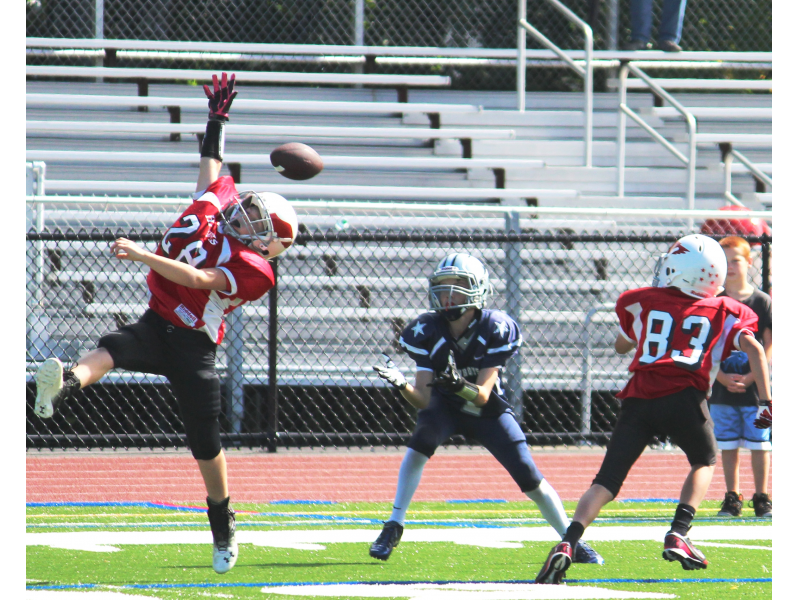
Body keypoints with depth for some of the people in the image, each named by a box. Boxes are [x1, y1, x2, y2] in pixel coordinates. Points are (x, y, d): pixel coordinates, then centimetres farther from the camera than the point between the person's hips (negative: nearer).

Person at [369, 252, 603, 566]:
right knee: (420, 441, -31)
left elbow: (482, 395, -27)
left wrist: (458, 384, -48)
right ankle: (393, 527, -23)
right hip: (446, 407, 0)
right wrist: (401, 385, -41)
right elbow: (424, 399, -21)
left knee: (529, 477, -8)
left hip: (488, 410, 0)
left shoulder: (496, 328, -25)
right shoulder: (427, 331, -20)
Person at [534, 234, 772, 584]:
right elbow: (753, 348, 1)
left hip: (639, 399, 1)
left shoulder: (643, 302, 20)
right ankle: (678, 535, 8)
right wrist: (766, 401, 1)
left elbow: (621, 346, 37)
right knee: (705, 462, 26)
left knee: (606, 483, 3)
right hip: (684, 398, -1)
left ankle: (567, 545, -18)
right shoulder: (724, 311, 16)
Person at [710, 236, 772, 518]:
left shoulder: (762, 301, -1)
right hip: (723, 388, 2)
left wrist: (752, 377, -14)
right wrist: (723, 377, -11)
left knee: (759, 443, 0)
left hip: (755, 387, -2)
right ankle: (732, 499, 15)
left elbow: (770, 344, -3)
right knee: (728, 444, 6)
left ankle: (762, 499, 10)